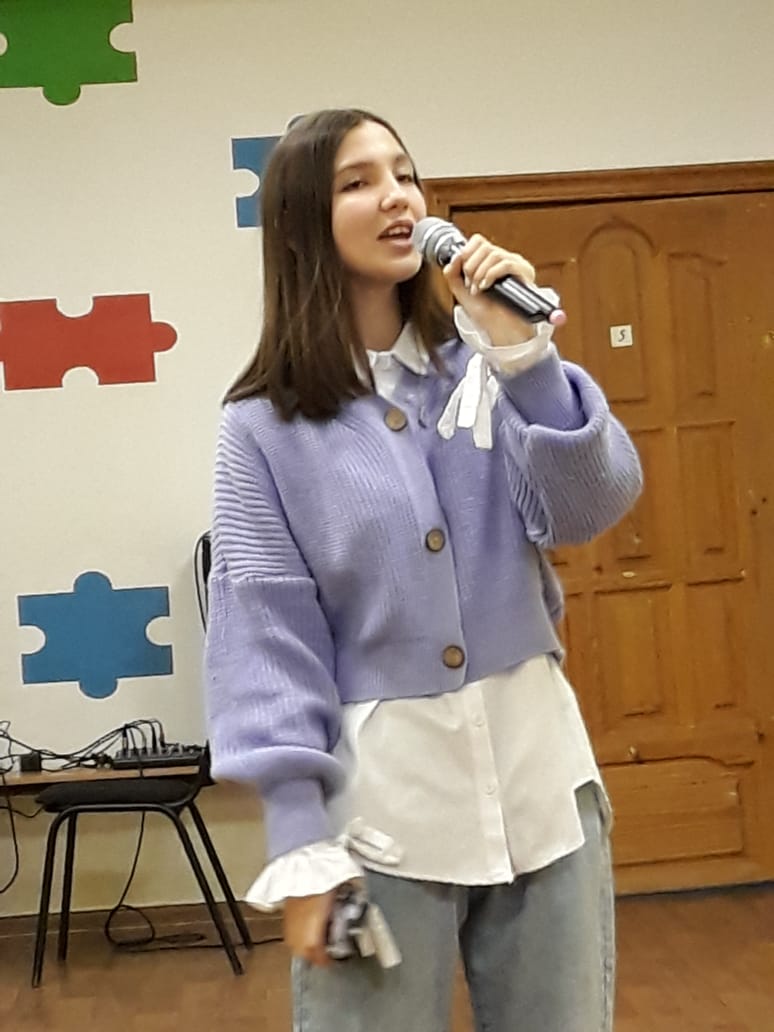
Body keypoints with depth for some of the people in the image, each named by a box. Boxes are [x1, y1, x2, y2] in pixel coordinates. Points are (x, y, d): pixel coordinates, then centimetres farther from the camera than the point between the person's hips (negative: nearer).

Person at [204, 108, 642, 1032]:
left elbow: (588, 510, -5)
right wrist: (300, 846, -10)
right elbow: (266, 633, -7)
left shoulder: (485, 362, 4)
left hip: (537, 768, 3)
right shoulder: (264, 426, -4)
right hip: (378, 794, -2)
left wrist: (524, 354, -16)